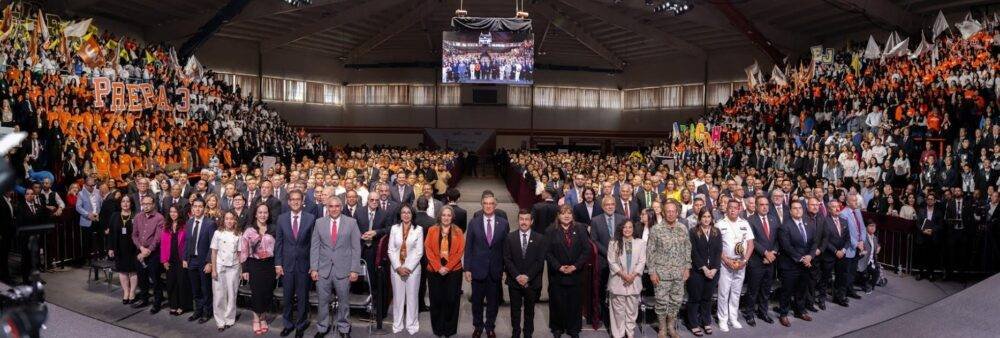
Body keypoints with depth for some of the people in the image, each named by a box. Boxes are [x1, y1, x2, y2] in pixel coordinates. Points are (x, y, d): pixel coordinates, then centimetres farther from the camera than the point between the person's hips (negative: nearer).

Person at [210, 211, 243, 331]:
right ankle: (220, 321, 12)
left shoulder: (238, 235, 1)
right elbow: (214, 252, 1)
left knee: (232, 295, 5)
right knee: (219, 295, 1)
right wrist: (213, 269, -4)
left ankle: (229, 319, 17)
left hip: (233, 267, 1)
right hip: (220, 267, -1)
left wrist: (241, 269, -3)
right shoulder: (218, 233, -1)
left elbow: (240, 253, 4)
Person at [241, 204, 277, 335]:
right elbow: (244, 251, -2)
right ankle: (256, 319, 18)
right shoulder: (249, 231, -2)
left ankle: (263, 318, 25)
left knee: (267, 293, 6)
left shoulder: (273, 230, 4)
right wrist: (245, 269, -5)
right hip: (254, 265, -2)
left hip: (269, 264, 2)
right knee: (256, 292, 0)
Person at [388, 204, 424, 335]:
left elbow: (419, 252, -5)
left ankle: (411, 325, 16)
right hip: (396, 268, 1)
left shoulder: (418, 229, -3)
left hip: (413, 268, -1)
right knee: (398, 296, 8)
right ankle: (397, 324, 19)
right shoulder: (394, 228, 2)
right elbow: (391, 250, 0)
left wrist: (409, 268, -12)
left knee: (412, 296, 5)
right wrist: (398, 267, -10)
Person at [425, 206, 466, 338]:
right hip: (435, 271, 0)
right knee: (437, 300, 4)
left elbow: (460, 251, -3)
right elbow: (428, 250, -1)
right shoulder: (432, 230, 5)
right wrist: (438, 267, -11)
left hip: (453, 271, 0)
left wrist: (447, 267, -12)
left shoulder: (458, 232, 4)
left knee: (451, 300, 1)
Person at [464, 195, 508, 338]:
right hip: (478, 268, 0)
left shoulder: (503, 223, -1)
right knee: (477, 300, 12)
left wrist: (505, 267, -2)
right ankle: (478, 326, 31)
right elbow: (468, 247, 0)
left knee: (493, 301, 11)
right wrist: (467, 268, -4)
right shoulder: (474, 223, -2)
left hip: (495, 270, 0)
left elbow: (506, 246, 2)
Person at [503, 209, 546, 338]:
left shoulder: (540, 238, -1)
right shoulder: (510, 237, 1)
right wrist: (517, 276, -13)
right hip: (514, 281, 1)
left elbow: (540, 261, -6)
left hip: (532, 282, 0)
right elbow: (507, 259, -3)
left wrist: (527, 276, -13)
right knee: (515, 310, 10)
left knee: (529, 310, 10)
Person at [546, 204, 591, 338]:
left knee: (574, 302, 8)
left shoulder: (580, 229, 3)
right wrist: (559, 267, -14)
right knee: (557, 302, 6)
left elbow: (587, 249, -2)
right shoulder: (550, 231, 0)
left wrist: (575, 266, -11)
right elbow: (548, 253, -4)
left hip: (576, 273, 1)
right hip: (557, 274, -1)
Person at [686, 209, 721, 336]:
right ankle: (694, 325, 12)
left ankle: (706, 322, 21)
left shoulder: (717, 232, 8)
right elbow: (694, 252, -9)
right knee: (695, 297, 3)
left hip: (713, 270, 3)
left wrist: (714, 269, -9)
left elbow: (719, 251, 2)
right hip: (697, 270, -3)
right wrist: (704, 268, -14)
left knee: (707, 297, 9)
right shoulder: (693, 232, -3)